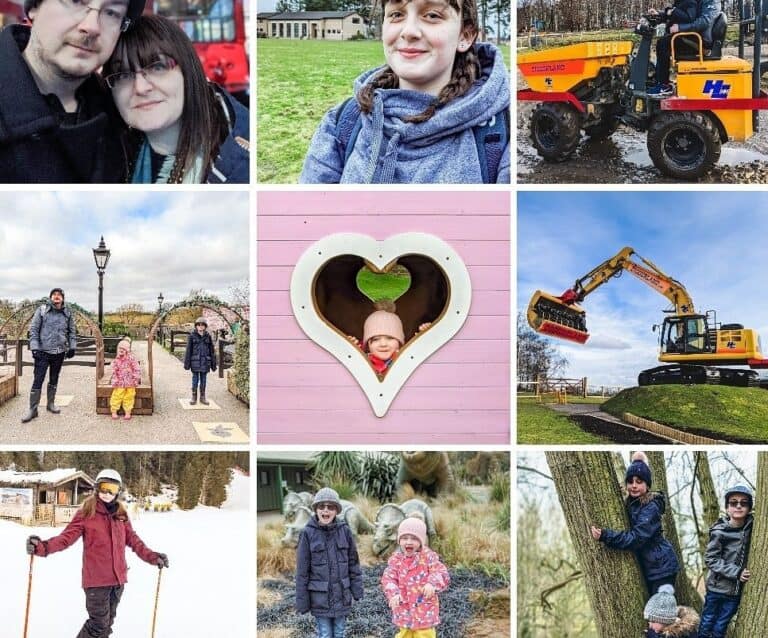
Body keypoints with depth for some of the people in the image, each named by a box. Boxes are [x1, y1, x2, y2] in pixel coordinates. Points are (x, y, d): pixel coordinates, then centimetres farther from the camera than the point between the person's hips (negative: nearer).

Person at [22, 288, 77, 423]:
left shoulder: (67, 312, 5)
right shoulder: (42, 310, -4)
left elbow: (72, 331, 14)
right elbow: (33, 329, -4)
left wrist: (72, 347, 7)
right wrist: (34, 347, -12)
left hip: (59, 352, 3)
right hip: (43, 351, -3)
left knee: (54, 379, 14)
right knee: (38, 380, -6)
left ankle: (50, 404, 28)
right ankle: (32, 409, -1)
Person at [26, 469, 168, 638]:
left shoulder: (121, 514, 9)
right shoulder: (87, 512, -5)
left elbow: (133, 540, 13)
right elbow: (68, 536, -11)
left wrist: (152, 557, 3)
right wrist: (43, 547, -27)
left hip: (118, 578, 5)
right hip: (96, 579, -5)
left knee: (107, 623, 15)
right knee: (99, 624, -9)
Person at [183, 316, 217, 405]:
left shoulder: (208, 336, 3)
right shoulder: (192, 336, -3)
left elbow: (212, 351, 7)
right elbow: (188, 350, -2)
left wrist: (213, 364, 5)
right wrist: (187, 363, -5)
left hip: (205, 362, 2)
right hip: (195, 361, -2)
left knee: (203, 380, 8)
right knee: (195, 379, 3)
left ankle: (202, 397, 17)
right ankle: (194, 397, 13)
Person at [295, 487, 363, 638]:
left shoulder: (345, 531, -4)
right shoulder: (308, 534, -10)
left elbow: (353, 562, 5)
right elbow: (302, 570, -6)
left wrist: (357, 589, 5)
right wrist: (302, 600, -4)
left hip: (342, 595, 2)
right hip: (320, 597, -2)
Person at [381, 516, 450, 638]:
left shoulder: (428, 557, -10)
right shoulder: (396, 559, -3)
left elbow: (442, 574, -17)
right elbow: (388, 578, -9)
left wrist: (432, 583, -38)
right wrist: (393, 594, -27)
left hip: (424, 609, -3)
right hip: (404, 609, 3)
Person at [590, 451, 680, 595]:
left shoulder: (650, 507, -20)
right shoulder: (630, 503, 6)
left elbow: (636, 538, -28)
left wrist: (605, 536, -33)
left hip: (661, 566, -9)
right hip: (648, 566, 9)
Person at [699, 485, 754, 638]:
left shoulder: (751, 527, -4)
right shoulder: (720, 532, -15)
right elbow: (710, 559, -13)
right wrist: (736, 572, -20)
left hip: (737, 590, 3)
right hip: (717, 587, -3)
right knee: (707, 624, 11)